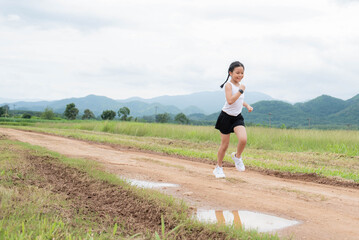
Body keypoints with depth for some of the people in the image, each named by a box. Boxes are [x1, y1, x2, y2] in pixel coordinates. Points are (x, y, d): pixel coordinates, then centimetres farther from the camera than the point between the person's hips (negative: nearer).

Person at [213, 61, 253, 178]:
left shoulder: (241, 85, 7)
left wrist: (247, 105, 10)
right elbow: (230, 101, -29)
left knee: (243, 139, -20)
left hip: (238, 117, 5)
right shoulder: (228, 85, -13)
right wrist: (240, 90, -24)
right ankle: (218, 168, 22)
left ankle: (237, 156, 9)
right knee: (224, 144, 3)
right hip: (226, 117, -5)